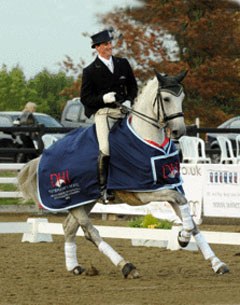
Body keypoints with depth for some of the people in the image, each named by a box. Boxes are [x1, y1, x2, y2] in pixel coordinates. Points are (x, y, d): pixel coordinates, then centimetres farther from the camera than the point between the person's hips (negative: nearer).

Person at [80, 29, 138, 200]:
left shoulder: (123, 64, 12)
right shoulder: (90, 71, 0)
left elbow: (133, 86, 18)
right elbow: (85, 98, 1)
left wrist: (129, 101, -2)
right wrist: (103, 98, -16)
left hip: (123, 109, 4)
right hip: (103, 112, -4)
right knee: (105, 148, -20)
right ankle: (103, 186, -11)